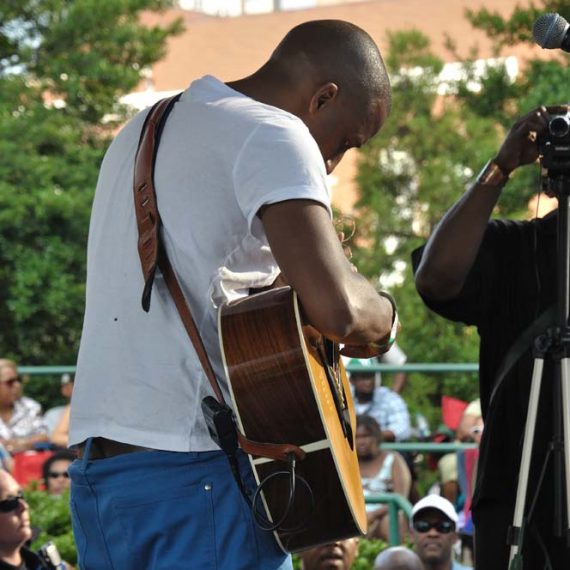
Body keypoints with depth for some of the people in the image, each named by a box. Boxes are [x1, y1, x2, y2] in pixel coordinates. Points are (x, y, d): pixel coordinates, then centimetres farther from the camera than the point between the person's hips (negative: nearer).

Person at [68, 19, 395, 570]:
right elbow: (336, 306, -21)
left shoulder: (142, 130, 21)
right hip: (194, 471, -8)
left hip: (93, 464, 9)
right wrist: (383, 317, -1)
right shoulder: (271, 135, -8)